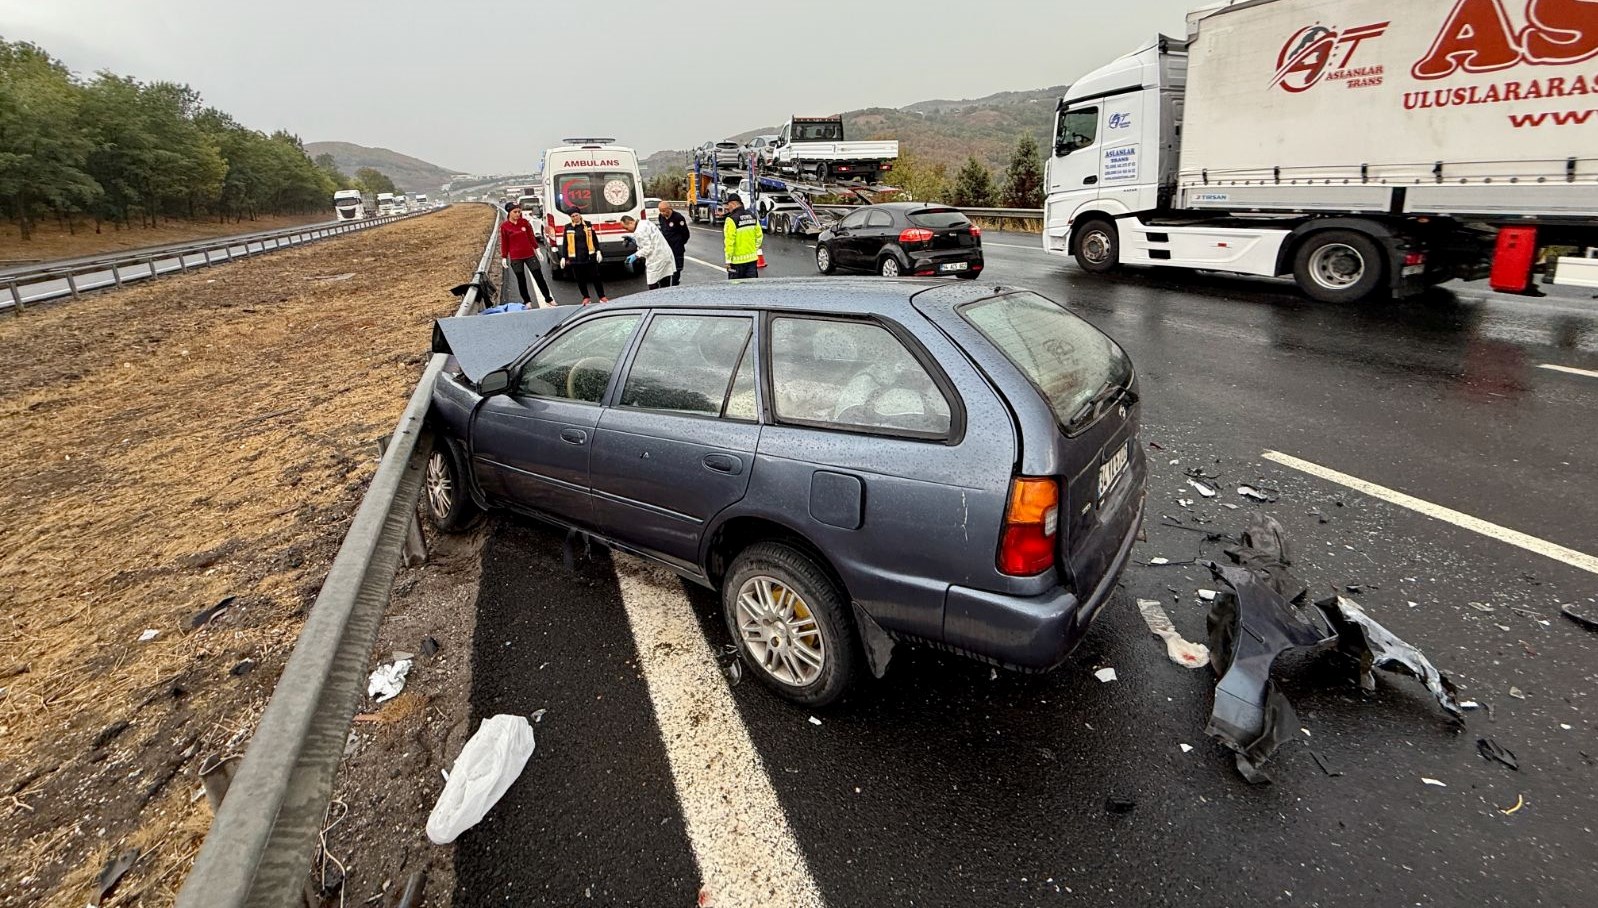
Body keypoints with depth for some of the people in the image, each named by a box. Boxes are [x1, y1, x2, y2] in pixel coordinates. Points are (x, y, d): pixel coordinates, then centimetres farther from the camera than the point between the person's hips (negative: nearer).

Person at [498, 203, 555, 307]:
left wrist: (537, 249, 5)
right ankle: (527, 302, 15)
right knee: (521, 280, 6)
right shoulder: (504, 226, -3)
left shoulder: (525, 222, 0)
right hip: (515, 258, -1)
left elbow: (531, 236, 7)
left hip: (530, 254, 1)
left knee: (539, 277, 2)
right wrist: (504, 258, 1)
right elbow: (504, 243, 1)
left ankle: (548, 300, 8)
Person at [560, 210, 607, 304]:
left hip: (589, 256, -1)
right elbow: (565, 243, 6)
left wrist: (598, 251, -2)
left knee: (595, 277, 2)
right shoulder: (568, 228, 4)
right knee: (580, 279, 6)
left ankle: (602, 296, 11)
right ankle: (586, 297, 20)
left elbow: (594, 239, 7)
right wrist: (563, 257, 3)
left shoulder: (587, 225, 5)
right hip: (576, 258, 1)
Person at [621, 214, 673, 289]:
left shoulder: (639, 231, -16)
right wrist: (635, 240, 18)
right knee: (665, 287, 12)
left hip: (657, 260, -10)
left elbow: (648, 248, -19)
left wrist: (636, 255, -12)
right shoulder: (645, 223, 15)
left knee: (653, 288, -5)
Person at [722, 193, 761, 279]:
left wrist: (728, 259, -13)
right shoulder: (753, 217, 5)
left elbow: (729, 241, -17)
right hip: (752, 258, 6)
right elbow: (759, 236, 10)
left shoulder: (732, 219, -15)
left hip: (737, 260, -6)